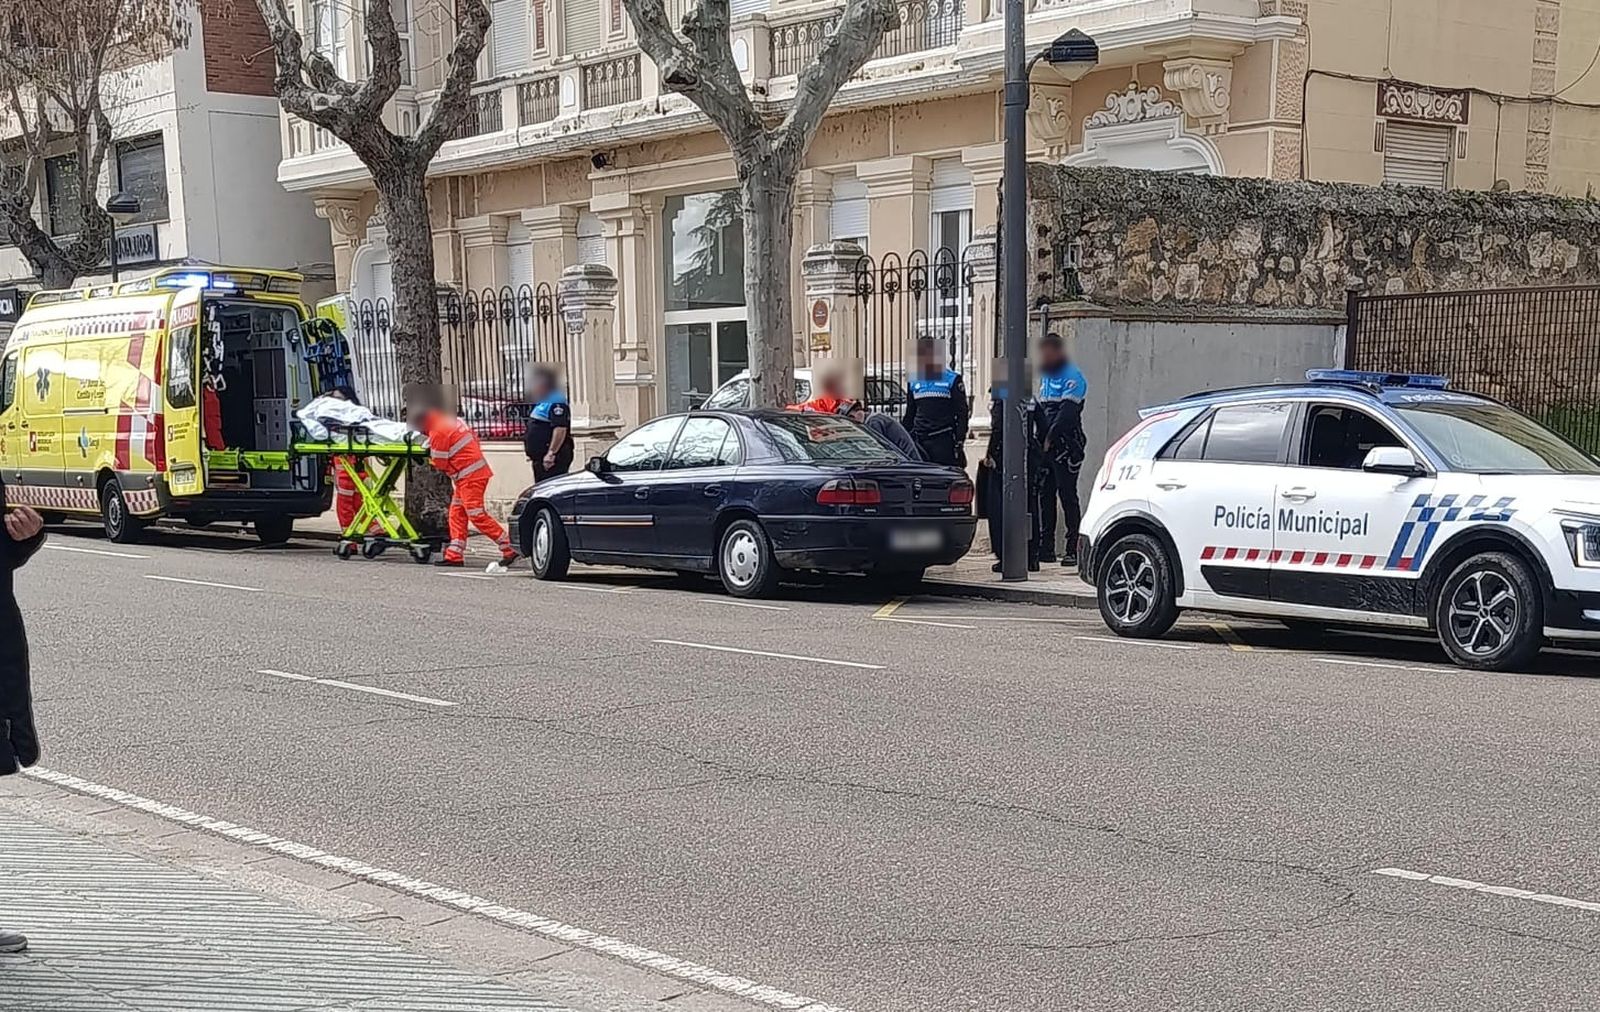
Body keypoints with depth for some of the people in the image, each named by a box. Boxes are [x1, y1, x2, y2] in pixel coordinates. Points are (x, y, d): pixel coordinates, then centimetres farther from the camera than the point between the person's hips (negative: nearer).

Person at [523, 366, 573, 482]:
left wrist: (551, 453, -29)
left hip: (551, 460, -11)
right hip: (540, 458, 11)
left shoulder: (556, 403, -16)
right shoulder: (542, 403, 19)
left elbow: (560, 429, -26)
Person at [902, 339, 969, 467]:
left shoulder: (952, 379, 1)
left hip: (944, 441, -5)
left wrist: (959, 440, -9)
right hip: (919, 441, 5)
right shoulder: (914, 381, 15)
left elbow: (962, 413, -1)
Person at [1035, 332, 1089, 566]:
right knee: (1046, 496, 9)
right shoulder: (1045, 375, 19)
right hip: (1046, 447, 8)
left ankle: (1074, 549, -5)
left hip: (1066, 447, -8)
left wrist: (1051, 438, -21)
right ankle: (1047, 547, 13)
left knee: (1067, 496, -7)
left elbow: (1067, 413, -18)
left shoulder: (1072, 376, -8)